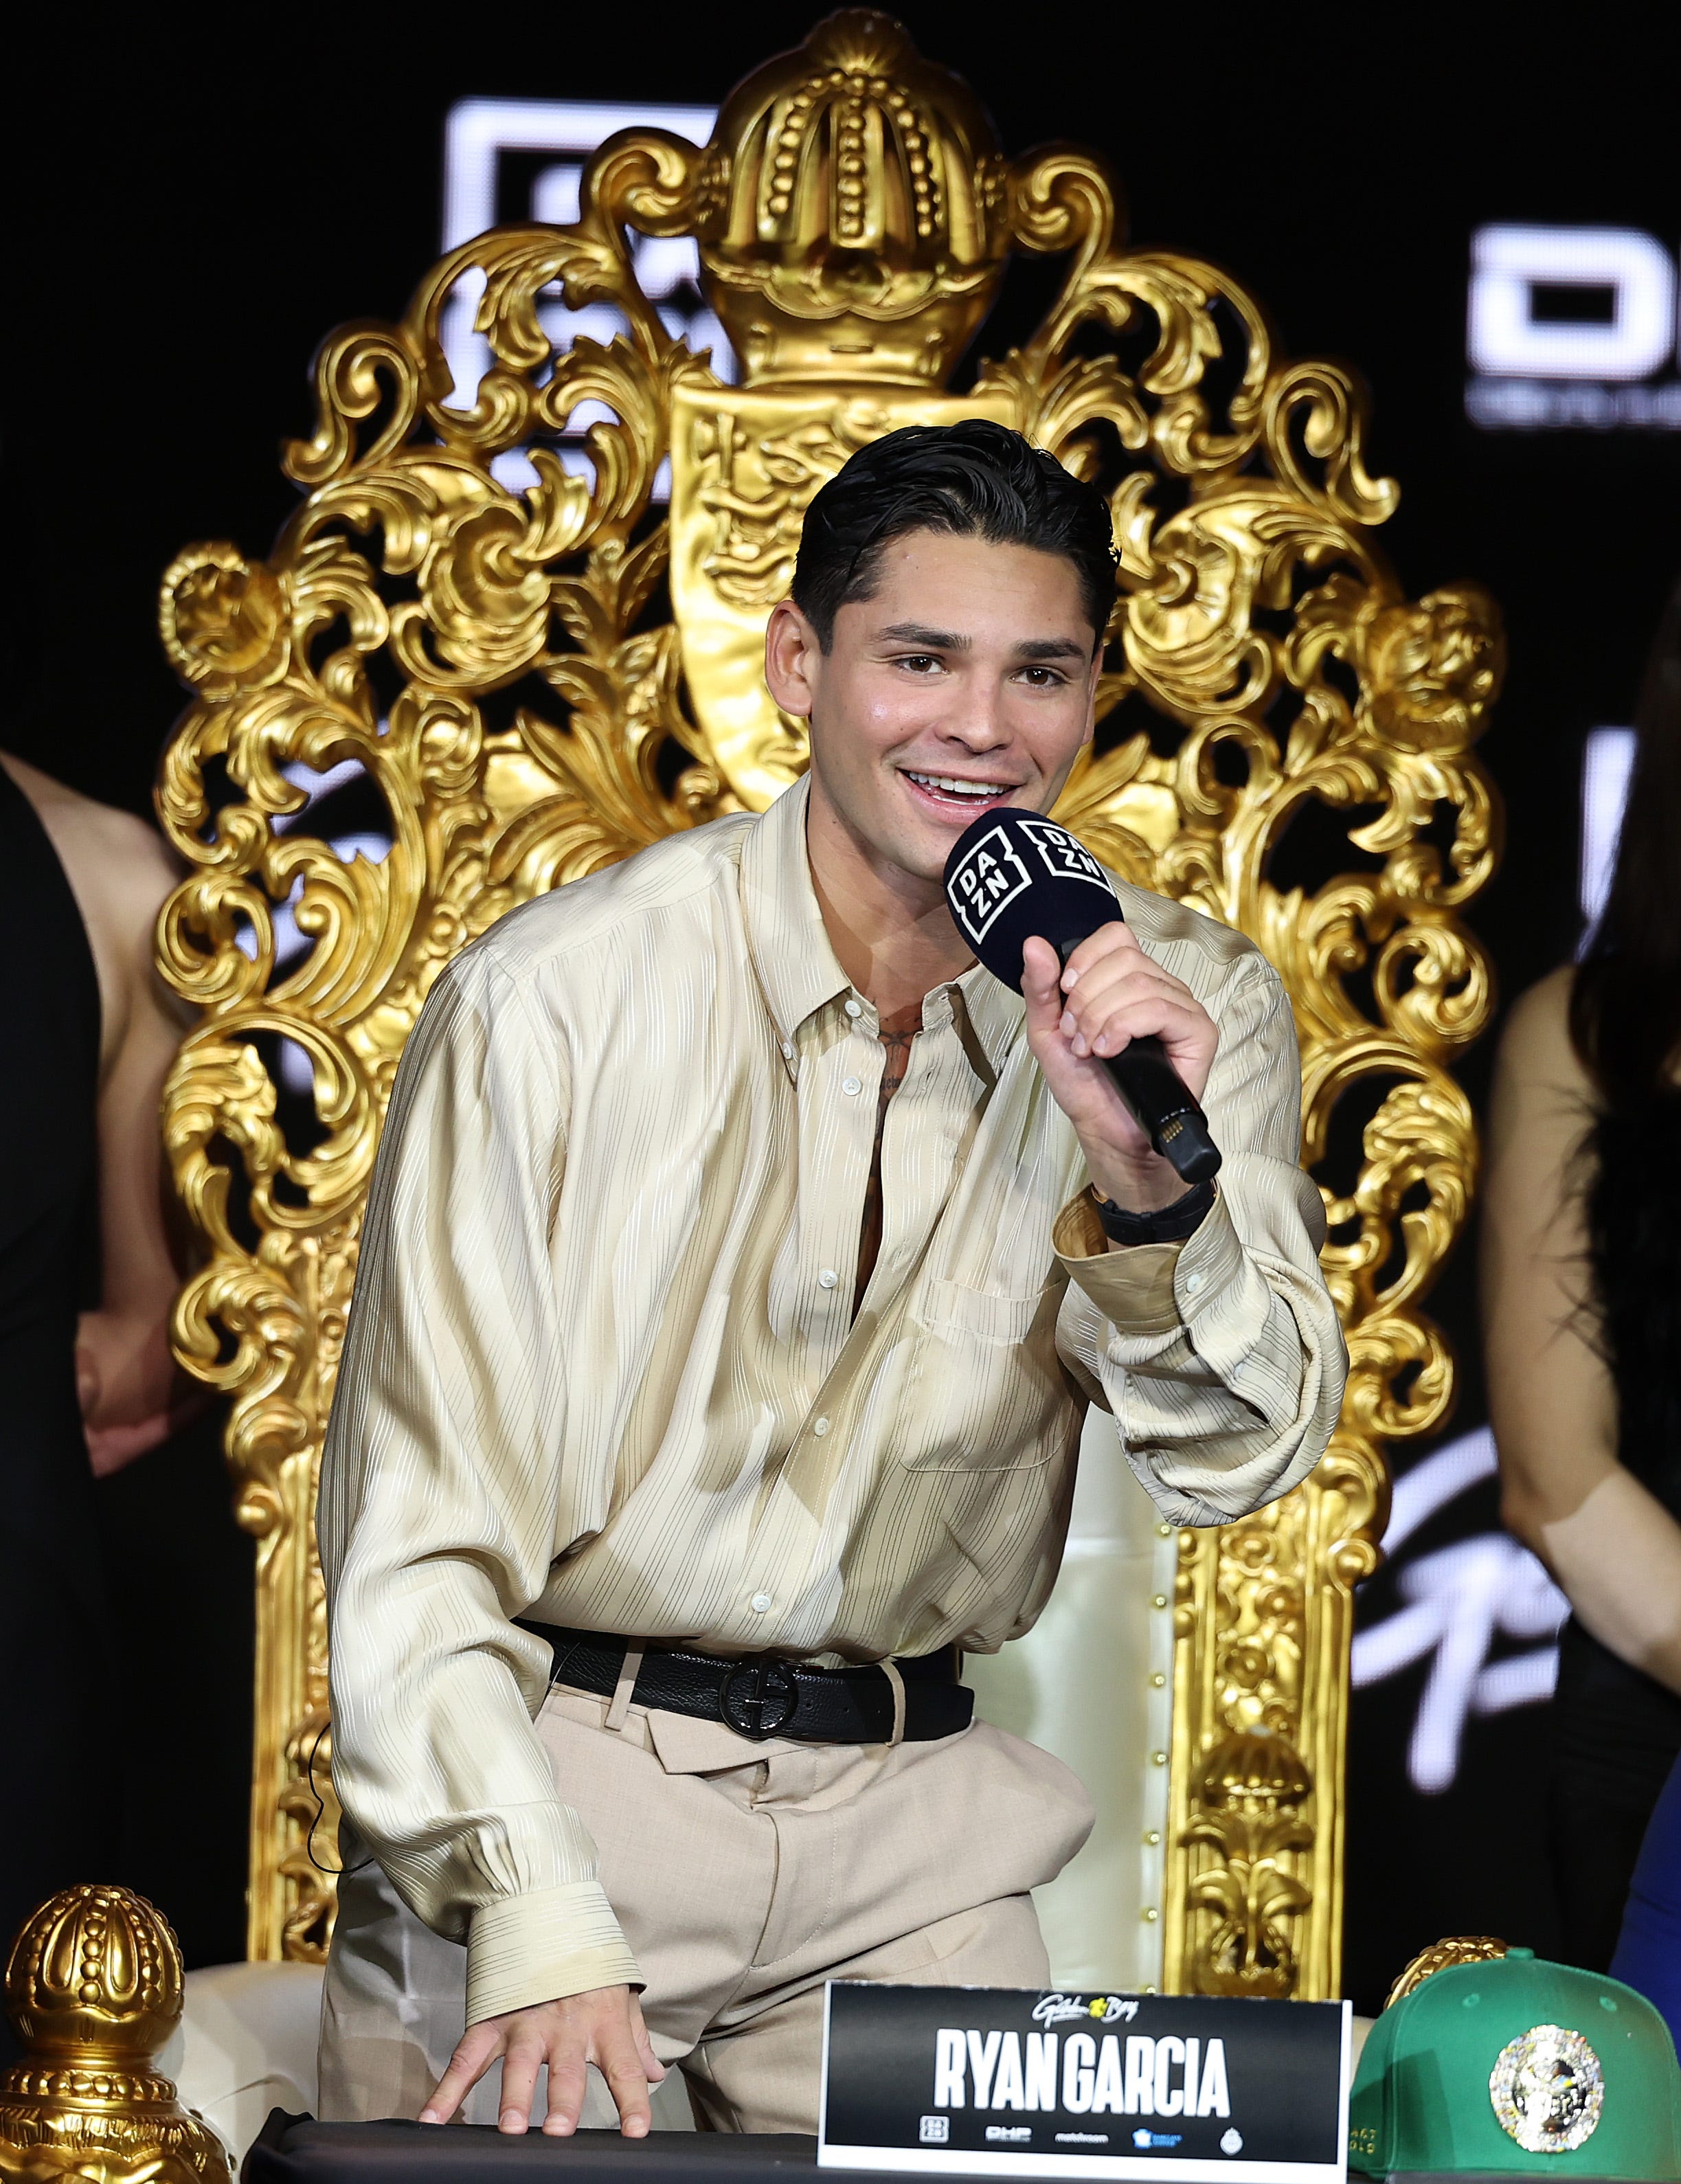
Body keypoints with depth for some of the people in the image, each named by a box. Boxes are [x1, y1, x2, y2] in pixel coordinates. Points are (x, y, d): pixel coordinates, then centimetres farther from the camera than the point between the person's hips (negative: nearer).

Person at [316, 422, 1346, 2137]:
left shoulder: (1186, 1006, -2)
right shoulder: (558, 998, -12)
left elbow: (1238, 1461, -8)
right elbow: (418, 1535, -12)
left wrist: (1152, 1184, -27)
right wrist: (540, 1928, -23)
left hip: (904, 1809, 3)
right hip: (553, 1774, -3)